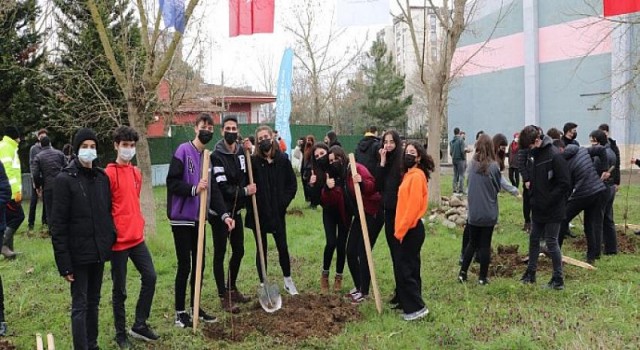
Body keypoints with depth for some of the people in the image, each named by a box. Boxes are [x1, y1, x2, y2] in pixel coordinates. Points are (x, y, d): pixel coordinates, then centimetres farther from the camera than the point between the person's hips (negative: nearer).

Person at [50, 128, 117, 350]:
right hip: (78, 254, -6)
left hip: (99, 252, 6)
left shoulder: (102, 177, 7)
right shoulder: (65, 179, -10)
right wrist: (64, 263, -15)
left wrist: (110, 239, 6)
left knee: (93, 302, 15)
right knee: (80, 306, -1)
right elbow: (58, 225, -12)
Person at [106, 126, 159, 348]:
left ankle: (140, 325, 21)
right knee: (120, 289, 4)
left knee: (150, 277, 7)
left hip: (137, 237, 7)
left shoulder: (136, 172, 10)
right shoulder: (109, 174, -13)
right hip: (118, 240, -7)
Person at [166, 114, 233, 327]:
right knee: (184, 266, -2)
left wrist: (224, 214, -3)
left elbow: (214, 191, 7)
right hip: (182, 218, -7)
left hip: (198, 219, 7)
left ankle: (196, 308, 25)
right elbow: (172, 182, -15)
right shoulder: (183, 151, -10)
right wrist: (193, 189, -28)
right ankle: (180, 312, 11)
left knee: (199, 264, 12)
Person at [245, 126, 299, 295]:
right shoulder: (253, 161, -8)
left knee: (282, 247, 9)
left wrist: (284, 201, -4)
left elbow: (292, 184, 6)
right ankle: (263, 284, 20)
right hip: (259, 212, -2)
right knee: (261, 249, 9)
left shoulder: (282, 160, -1)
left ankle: (288, 280, 28)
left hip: (277, 212, 2)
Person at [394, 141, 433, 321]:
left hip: (411, 229, -9)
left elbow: (413, 206, -20)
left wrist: (401, 230, -19)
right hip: (408, 229, 10)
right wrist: (400, 228, 11)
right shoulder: (409, 174, 14)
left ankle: (417, 307, 2)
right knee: (408, 267, 15)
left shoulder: (417, 176, -15)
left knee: (406, 269, -5)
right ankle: (409, 303, 23)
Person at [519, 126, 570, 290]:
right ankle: (530, 273, 28)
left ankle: (558, 279, 11)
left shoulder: (554, 155, -20)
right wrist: (528, 182, 4)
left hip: (553, 210, -8)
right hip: (538, 208, 8)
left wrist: (548, 200, -20)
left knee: (551, 242, -1)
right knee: (534, 239, 15)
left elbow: (564, 184, -20)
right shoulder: (534, 154, 5)